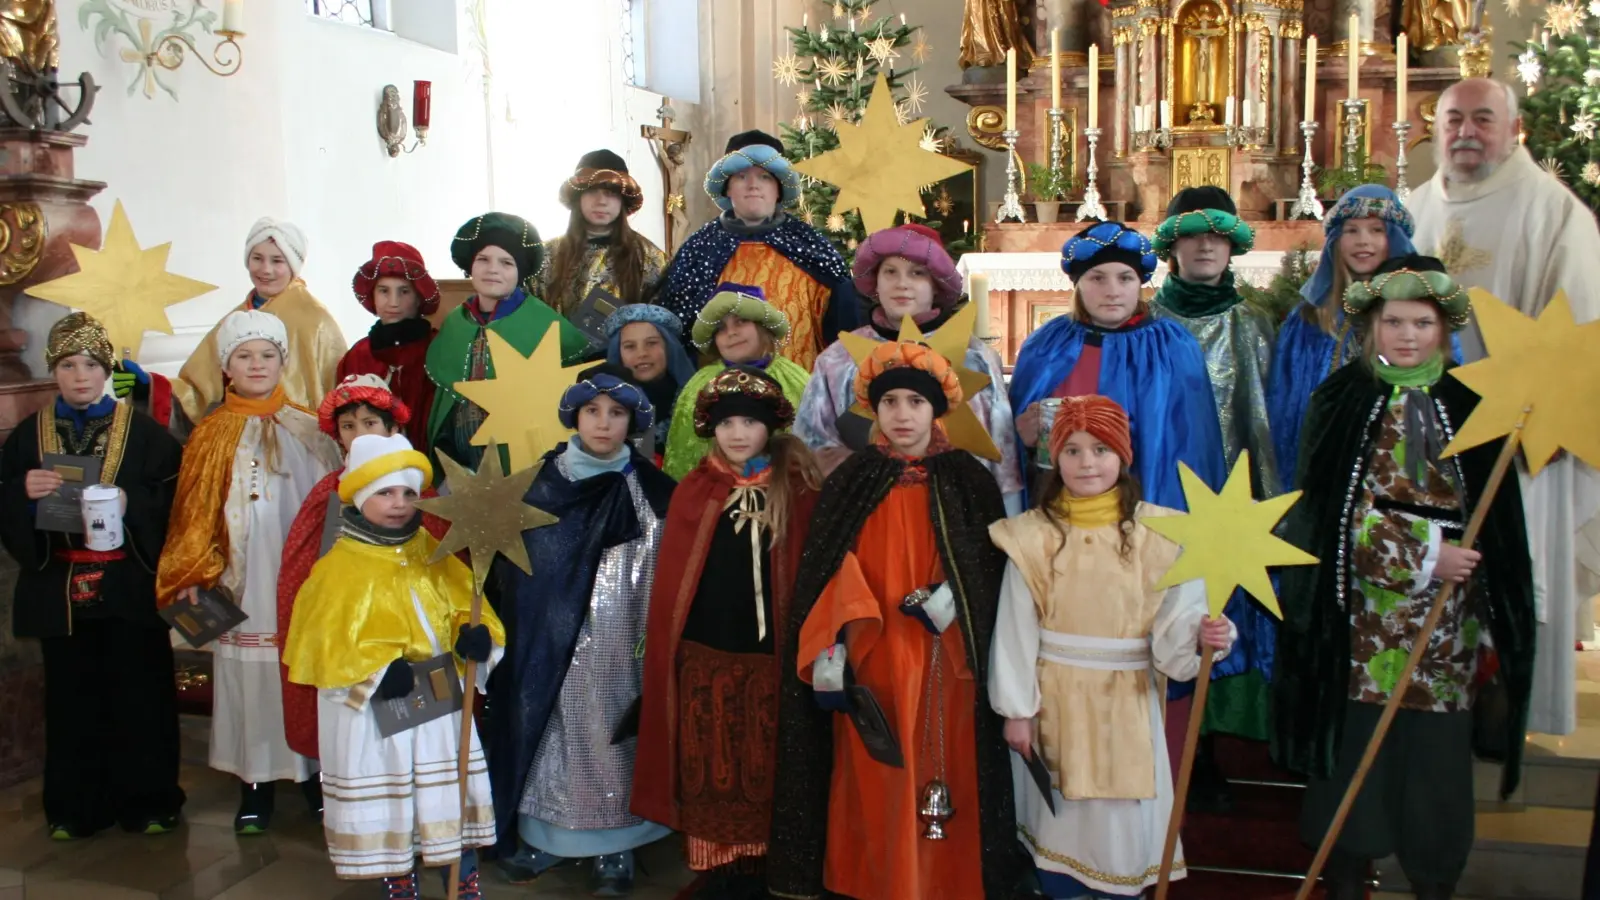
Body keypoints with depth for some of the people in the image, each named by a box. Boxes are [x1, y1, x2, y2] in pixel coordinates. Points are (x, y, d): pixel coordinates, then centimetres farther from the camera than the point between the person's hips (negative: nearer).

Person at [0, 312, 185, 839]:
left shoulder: (145, 432, 1)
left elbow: (175, 502, -4)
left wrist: (130, 504, -21)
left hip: (129, 589, -2)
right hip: (58, 590, 2)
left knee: (140, 697, 3)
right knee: (72, 700, 8)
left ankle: (148, 802, 16)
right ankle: (76, 807, 20)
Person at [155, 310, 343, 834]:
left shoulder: (308, 430, 4)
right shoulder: (212, 435, 5)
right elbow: (195, 510, 3)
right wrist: (193, 574, -6)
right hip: (242, 580, 0)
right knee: (248, 674, 4)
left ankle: (315, 775, 19)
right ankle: (255, 790, 16)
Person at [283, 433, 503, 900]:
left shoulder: (432, 554, 3)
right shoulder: (341, 566, -11)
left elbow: (464, 605, 5)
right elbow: (325, 640, -14)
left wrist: (476, 635, -18)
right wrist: (375, 672, -26)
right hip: (372, 705, -4)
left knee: (453, 794, 10)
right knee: (384, 799, 9)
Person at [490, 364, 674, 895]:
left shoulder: (648, 491, -2)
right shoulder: (543, 483, 2)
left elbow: (662, 573, -3)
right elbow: (514, 565, 6)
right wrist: (519, 634, 3)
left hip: (614, 642, -2)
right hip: (549, 638, 2)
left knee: (609, 730, 2)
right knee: (546, 724, 7)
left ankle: (613, 845, 14)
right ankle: (542, 833, 22)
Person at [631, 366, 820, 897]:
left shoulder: (797, 491, -1)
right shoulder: (693, 493, 2)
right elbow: (669, 582, 4)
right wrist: (667, 653, 2)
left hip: (773, 657, -1)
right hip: (707, 657, 1)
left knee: (767, 774, 7)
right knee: (712, 774, 7)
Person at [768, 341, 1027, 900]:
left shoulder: (967, 479, 3)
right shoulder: (849, 481, 3)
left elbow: (990, 564, 2)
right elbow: (829, 573, 0)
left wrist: (952, 596, -17)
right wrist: (828, 651, -10)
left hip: (944, 661, 0)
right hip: (870, 659, 0)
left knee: (945, 770, 6)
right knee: (876, 781, 4)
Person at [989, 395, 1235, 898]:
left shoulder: (1158, 533, -6)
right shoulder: (1033, 535, -5)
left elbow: (1175, 616, -9)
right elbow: (1015, 629, -4)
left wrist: (1201, 635, -31)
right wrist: (1016, 710, -5)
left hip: (1127, 702, 0)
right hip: (1054, 700, 0)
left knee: (1122, 819, 8)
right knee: (1060, 816, 11)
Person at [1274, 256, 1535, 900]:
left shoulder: (1467, 407, 7)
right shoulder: (1342, 401, 1)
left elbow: (1495, 526, 9)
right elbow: (1341, 511, -5)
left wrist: (1489, 630, 6)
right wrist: (1424, 556, -13)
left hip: (1447, 628, 2)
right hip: (1363, 619, -2)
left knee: (1437, 761, 4)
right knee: (1355, 753, 4)